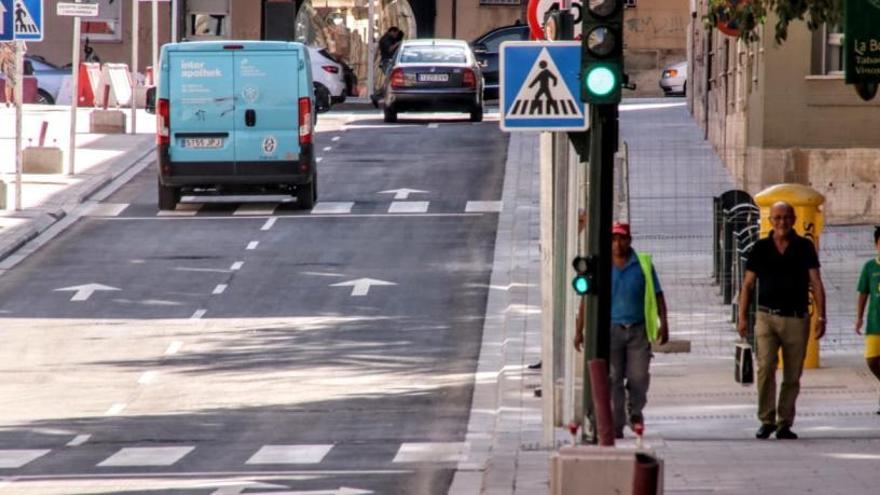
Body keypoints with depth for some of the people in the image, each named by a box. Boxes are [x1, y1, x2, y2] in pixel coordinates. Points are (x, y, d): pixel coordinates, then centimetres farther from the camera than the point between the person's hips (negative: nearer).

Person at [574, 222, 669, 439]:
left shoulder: (643, 264, 5)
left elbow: (657, 295, 8)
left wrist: (663, 323, -1)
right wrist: (579, 330, 5)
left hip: (638, 329, 0)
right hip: (611, 329, 0)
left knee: (639, 376, -5)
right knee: (612, 379, -3)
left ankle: (635, 412, 22)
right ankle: (616, 425, 3)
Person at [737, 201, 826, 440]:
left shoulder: (805, 247, 4)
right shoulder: (760, 248, 5)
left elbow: (816, 283, 1)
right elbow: (748, 284, 9)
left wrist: (821, 316, -7)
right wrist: (742, 316, 1)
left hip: (797, 319, 1)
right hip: (767, 317, -1)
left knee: (792, 375, 4)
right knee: (765, 368, -16)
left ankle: (784, 424, 13)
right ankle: (767, 421, -10)